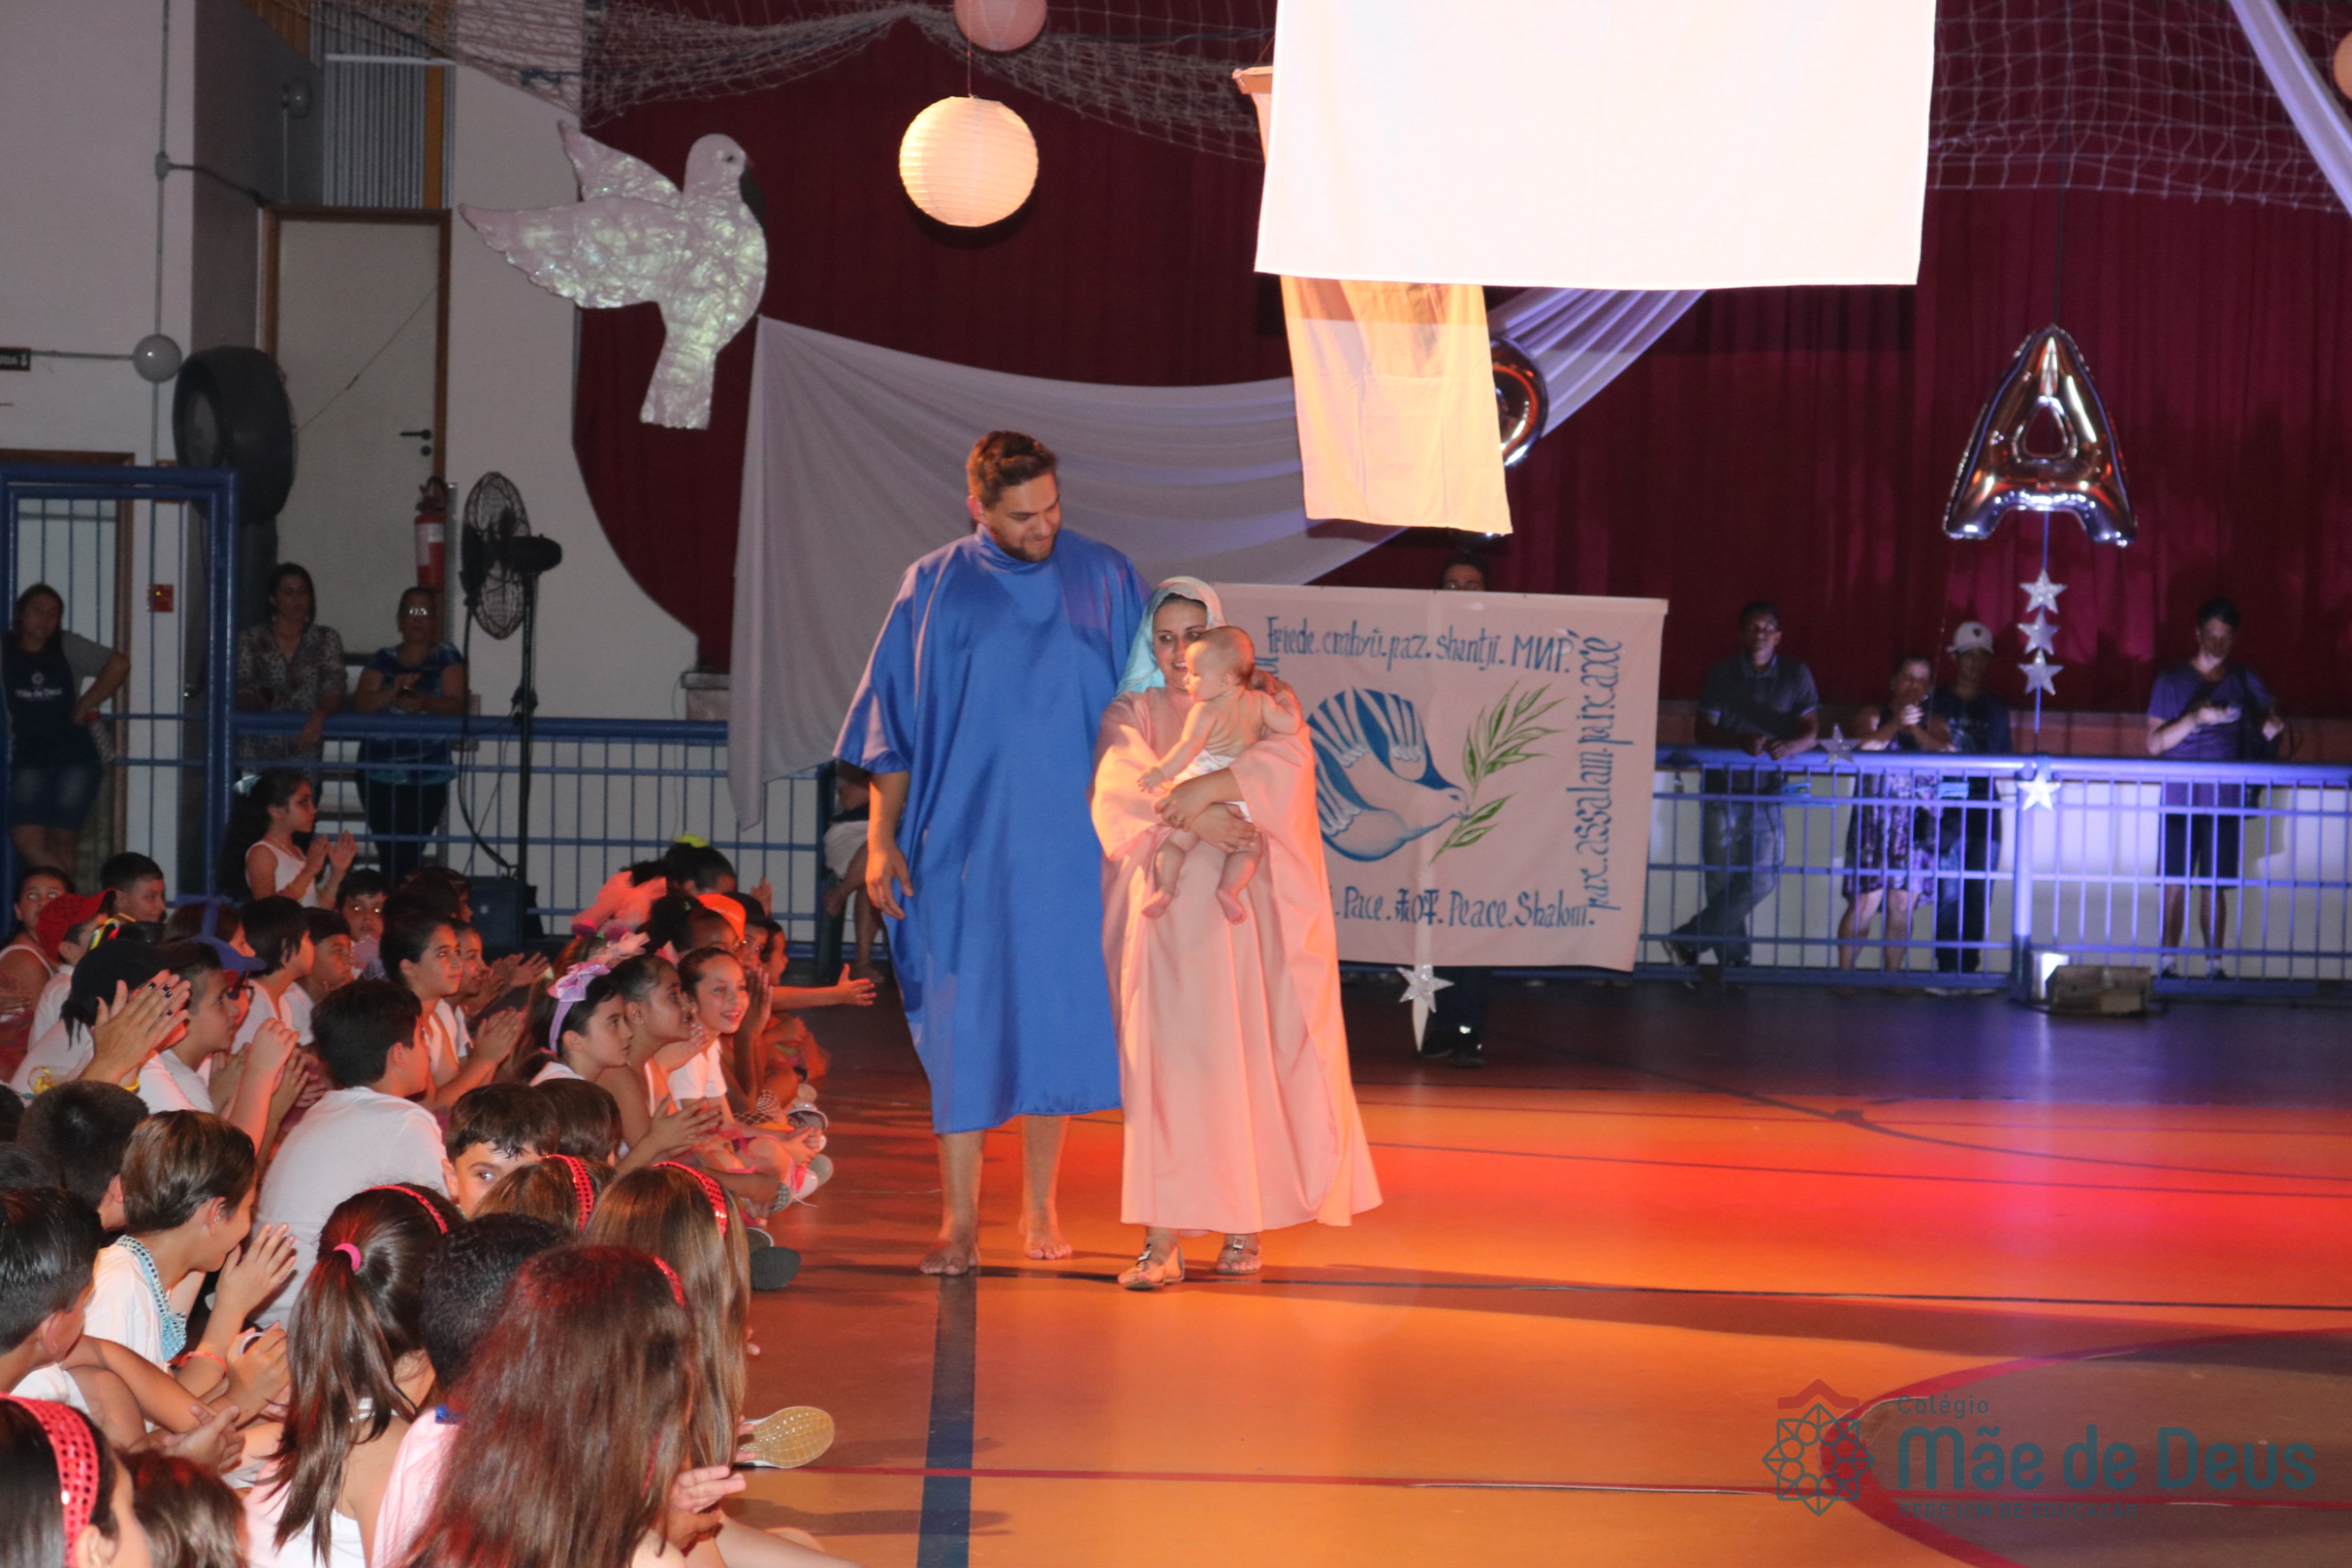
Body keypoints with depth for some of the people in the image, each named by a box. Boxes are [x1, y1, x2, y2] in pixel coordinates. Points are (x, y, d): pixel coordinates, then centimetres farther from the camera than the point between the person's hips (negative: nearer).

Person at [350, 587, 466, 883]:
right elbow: (360, 703, 1)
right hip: (379, 775, 2)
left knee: (407, 855, -13)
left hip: (427, 778, -2)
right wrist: (392, 693, -18)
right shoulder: (384, 659, 12)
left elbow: (457, 704, -5)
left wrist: (424, 703, -25)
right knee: (388, 853, -3)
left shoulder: (447, 658, 7)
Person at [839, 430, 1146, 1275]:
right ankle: (960, 1219, 2)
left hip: (1072, 843, 1)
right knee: (964, 1021, -3)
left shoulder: (1105, 579, 4)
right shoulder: (934, 589, 2)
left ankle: (1039, 1205, 17)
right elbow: (895, 722, 5)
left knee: (1055, 1014, 4)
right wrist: (882, 837, 0)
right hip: (965, 840, -1)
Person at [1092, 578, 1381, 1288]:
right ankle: (1162, 1242, -10)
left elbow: (1288, 761, -11)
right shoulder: (1133, 714, 13)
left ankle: (1245, 1224, 11)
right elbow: (1121, 784, -7)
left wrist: (1212, 786, -27)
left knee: (1248, 1063, 0)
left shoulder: (1262, 703, 10)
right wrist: (1195, 817, -24)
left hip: (1243, 910, 0)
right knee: (1163, 1063, -8)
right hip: (1165, 911, 0)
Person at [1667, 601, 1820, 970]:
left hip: (1766, 790, 1)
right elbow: (1704, 731, -4)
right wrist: (1742, 742, -23)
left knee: (1763, 877, -10)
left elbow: (1811, 732, -1)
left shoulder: (1796, 676, 4)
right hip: (1722, 787, -1)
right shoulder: (1721, 673, 2)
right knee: (1722, 879, -2)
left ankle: (1690, 942, -2)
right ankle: (1733, 960, 8)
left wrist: (1790, 746, -24)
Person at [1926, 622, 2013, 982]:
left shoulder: (1996, 709, 18)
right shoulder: (1937, 702, 9)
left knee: (1980, 896, 0)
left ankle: (1968, 969, 3)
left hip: (1985, 807, 3)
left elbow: (2004, 760, 17)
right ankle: (1948, 969, -7)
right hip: (1948, 807, -3)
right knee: (1949, 893, -9)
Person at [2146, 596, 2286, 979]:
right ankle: (2169, 964, 1)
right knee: (2175, 884, -3)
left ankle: (2215, 964, 6)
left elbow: (2271, 713, 14)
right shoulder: (2172, 681, 1)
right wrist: (2196, 719, -18)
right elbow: (2154, 744, -3)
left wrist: (2273, 727, -10)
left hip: (2226, 802, 2)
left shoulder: (2244, 681, 9)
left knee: (2215, 886, 3)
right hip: (2180, 800, -2)